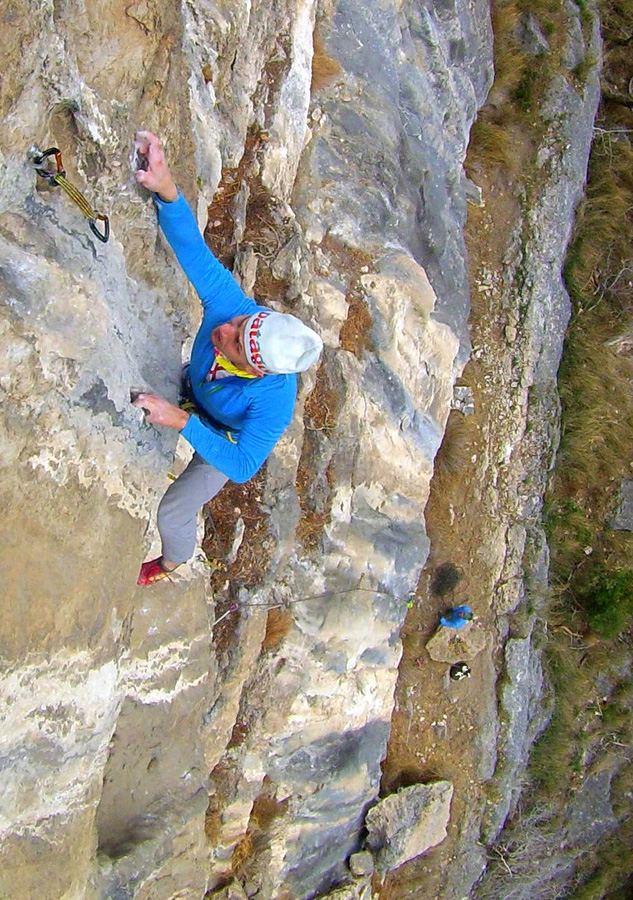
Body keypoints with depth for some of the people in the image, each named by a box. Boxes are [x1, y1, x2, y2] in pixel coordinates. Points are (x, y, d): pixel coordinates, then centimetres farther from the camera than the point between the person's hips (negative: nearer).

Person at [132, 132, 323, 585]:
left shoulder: (275, 399, -48)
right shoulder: (229, 306, -39)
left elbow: (242, 466, -48)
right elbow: (194, 249, -42)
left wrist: (183, 421, -56)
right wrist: (167, 190, -60)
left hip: (230, 440, -4)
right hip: (192, 390, 5)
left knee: (173, 512, 8)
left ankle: (171, 565, 45)